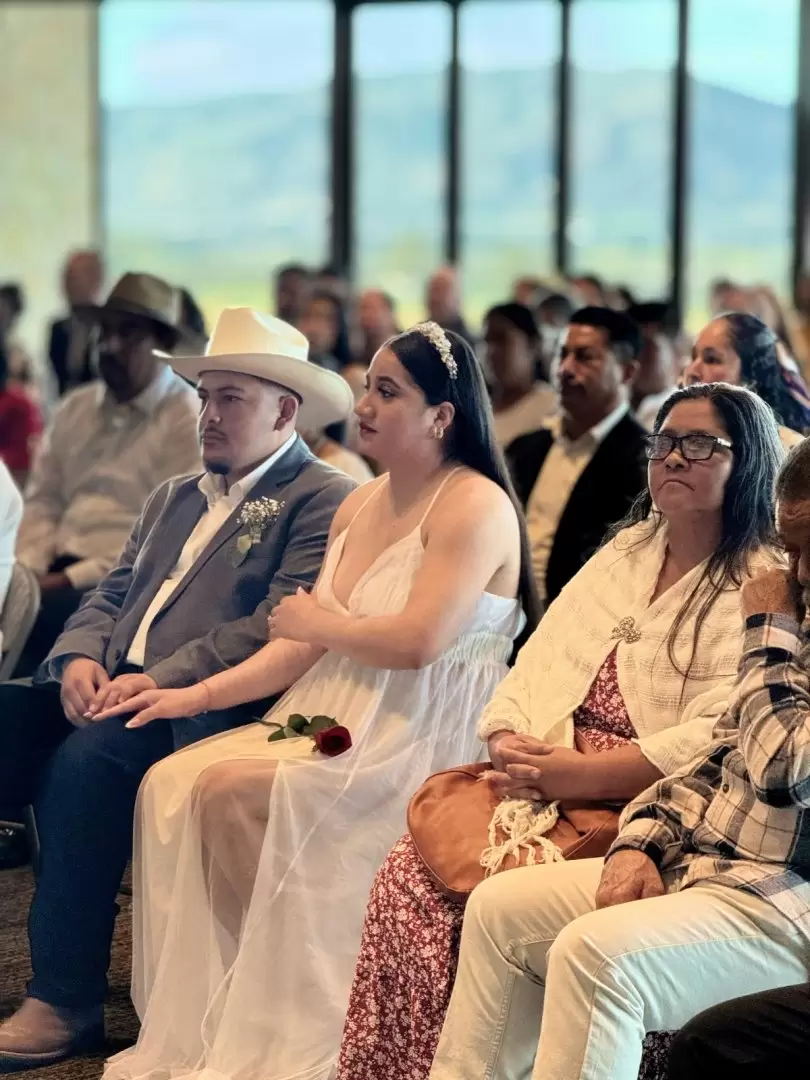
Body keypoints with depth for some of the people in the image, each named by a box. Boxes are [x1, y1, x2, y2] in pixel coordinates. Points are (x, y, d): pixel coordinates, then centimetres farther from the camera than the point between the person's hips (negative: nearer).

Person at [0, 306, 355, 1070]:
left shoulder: (322, 502, -1)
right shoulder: (174, 497, 26)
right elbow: (112, 594, 20)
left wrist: (161, 679, -21)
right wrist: (80, 657, -3)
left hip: (204, 711, -7)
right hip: (110, 690, 8)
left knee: (86, 758, -34)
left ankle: (65, 1004, -24)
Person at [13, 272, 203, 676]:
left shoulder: (189, 419, -4)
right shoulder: (75, 408, 17)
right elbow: (43, 501, 17)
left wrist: (75, 578, -15)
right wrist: (27, 570, -3)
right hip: (59, 570, 6)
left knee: (35, 615, -31)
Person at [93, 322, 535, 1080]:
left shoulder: (475, 506, -11)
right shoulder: (360, 506, 16)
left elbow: (419, 641, -22)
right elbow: (306, 643, 14)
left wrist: (322, 621, -5)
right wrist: (198, 695, 3)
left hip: (424, 736, -9)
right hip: (341, 717, 9)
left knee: (226, 789, -24)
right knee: (169, 783, -12)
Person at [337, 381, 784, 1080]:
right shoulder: (627, 551, 20)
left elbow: (715, 740, -16)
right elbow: (538, 669, 15)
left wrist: (577, 775, -20)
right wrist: (511, 746, -6)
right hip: (550, 786, 7)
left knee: (499, 901, -28)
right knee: (409, 877, -16)